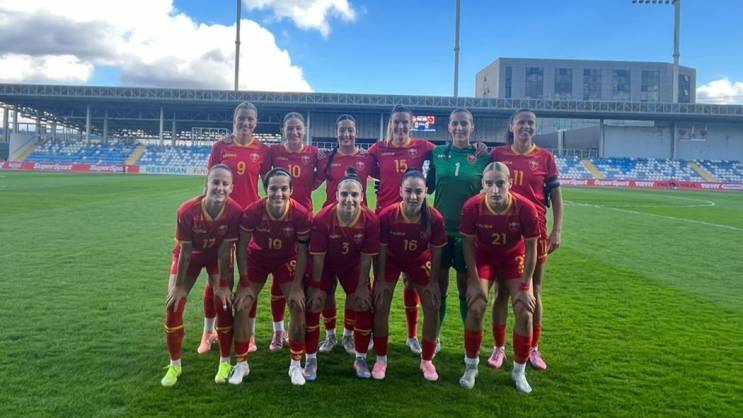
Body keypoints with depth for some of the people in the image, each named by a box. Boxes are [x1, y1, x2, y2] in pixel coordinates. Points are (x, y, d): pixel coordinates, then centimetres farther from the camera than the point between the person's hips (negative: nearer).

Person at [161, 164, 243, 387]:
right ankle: (174, 365, 15)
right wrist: (179, 285, -14)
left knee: (223, 304, -8)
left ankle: (225, 362, 11)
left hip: (218, 256, 0)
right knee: (173, 305, -4)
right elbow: (185, 251, -23)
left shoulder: (235, 211, -32)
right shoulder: (187, 210, -34)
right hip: (190, 255, 0)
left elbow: (225, 251, -22)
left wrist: (223, 285, -17)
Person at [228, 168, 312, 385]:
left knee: (298, 306, -10)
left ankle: (296, 364, 8)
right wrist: (245, 283, -15)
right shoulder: (252, 211, -29)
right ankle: (241, 363, 12)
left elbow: (302, 251, -16)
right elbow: (242, 246, -16)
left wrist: (296, 286, -15)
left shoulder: (301, 214, -28)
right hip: (257, 258, 0)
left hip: (286, 260, 0)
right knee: (242, 306, -8)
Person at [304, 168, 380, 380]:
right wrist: (315, 287, -13)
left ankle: (361, 359, 20)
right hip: (325, 265, -1)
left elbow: (366, 258, -16)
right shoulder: (323, 218, -32)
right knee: (313, 305, -7)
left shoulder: (371, 220, -28)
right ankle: (311, 360, 11)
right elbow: (317, 256, -20)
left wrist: (362, 287, -10)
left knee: (364, 306, -1)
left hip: (353, 266, 2)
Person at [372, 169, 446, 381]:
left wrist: (433, 282, -8)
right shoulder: (387, 215, -32)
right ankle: (381, 358, 13)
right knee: (380, 306, -6)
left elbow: (436, 252, -13)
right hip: (391, 261, -1)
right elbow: (382, 249, -18)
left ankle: (427, 359, 18)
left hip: (419, 262, 1)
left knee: (433, 307, -3)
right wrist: (381, 280, -13)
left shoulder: (434, 218, -28)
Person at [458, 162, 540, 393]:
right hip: (483, 258, 0)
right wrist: (474, 281, -15)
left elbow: (530, 248, -16)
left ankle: (519, 370, 15)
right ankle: (471, 367, 9)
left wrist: (525, 286, -13)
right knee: (475, 308, -13)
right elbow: (468, 244, -14)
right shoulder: (472, 206, -28)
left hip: (514, 259, 1)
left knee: (525, 312, -7)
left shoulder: (525, 207, -28)